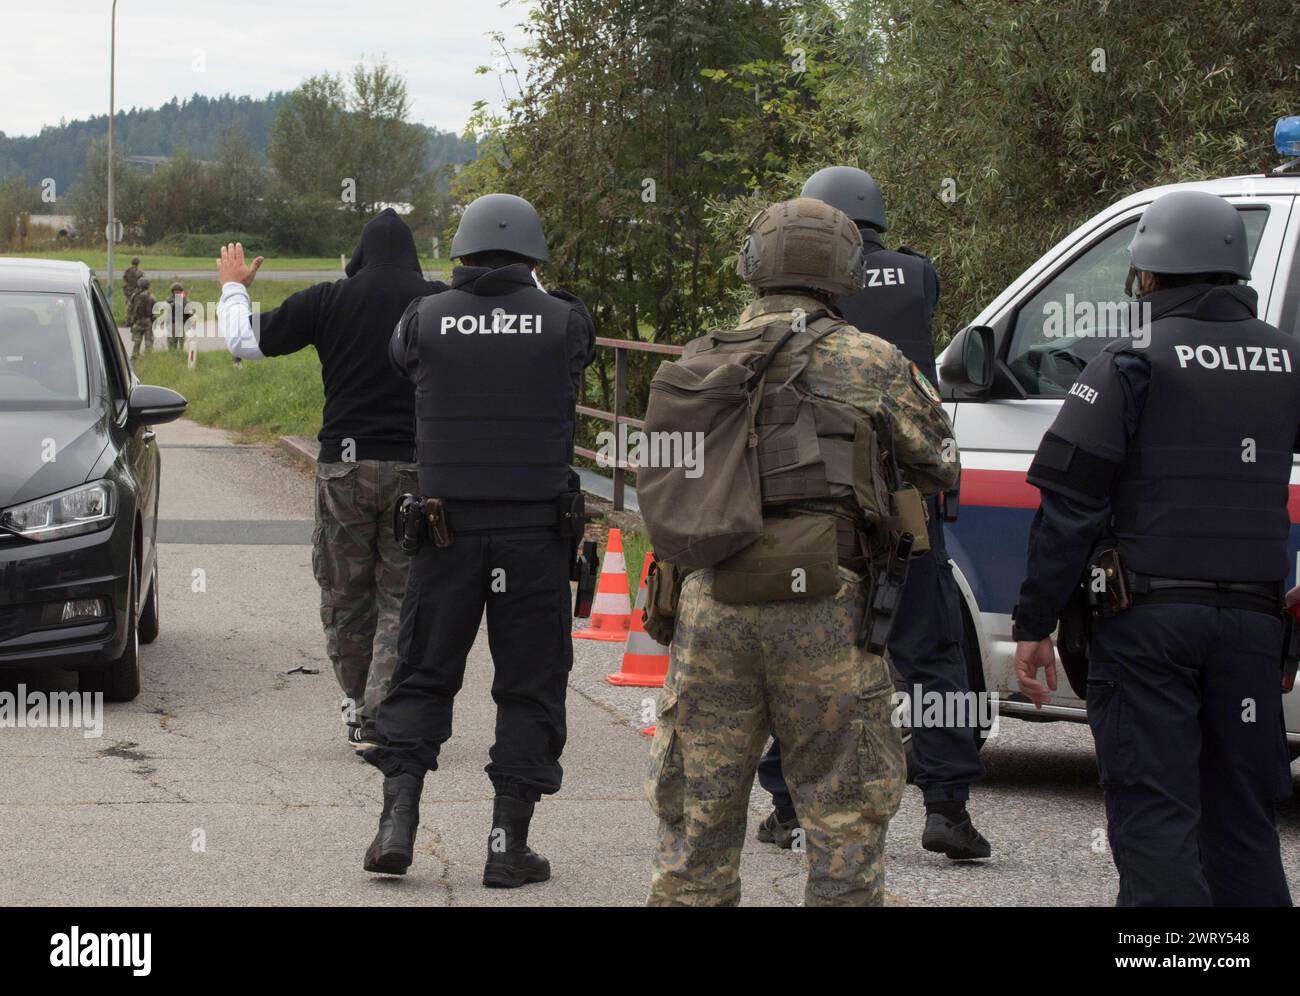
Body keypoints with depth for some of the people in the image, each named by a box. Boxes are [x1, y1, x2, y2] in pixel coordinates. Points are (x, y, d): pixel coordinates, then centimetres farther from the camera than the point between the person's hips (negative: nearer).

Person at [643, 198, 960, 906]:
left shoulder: (698, 363, 11)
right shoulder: (868, 362, 0)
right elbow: (939, 465, 10)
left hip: (710, 608, 4)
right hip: (819, 612, -3)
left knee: (697, 813, 12)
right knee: (844, 819, 4)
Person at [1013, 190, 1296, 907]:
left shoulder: (1130, 364, -5)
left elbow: (1069, 506, -9)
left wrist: (1033, 624, -5)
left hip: (1147, 619, -4)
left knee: (1153, 815, -5)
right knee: (1240, 819, 13)